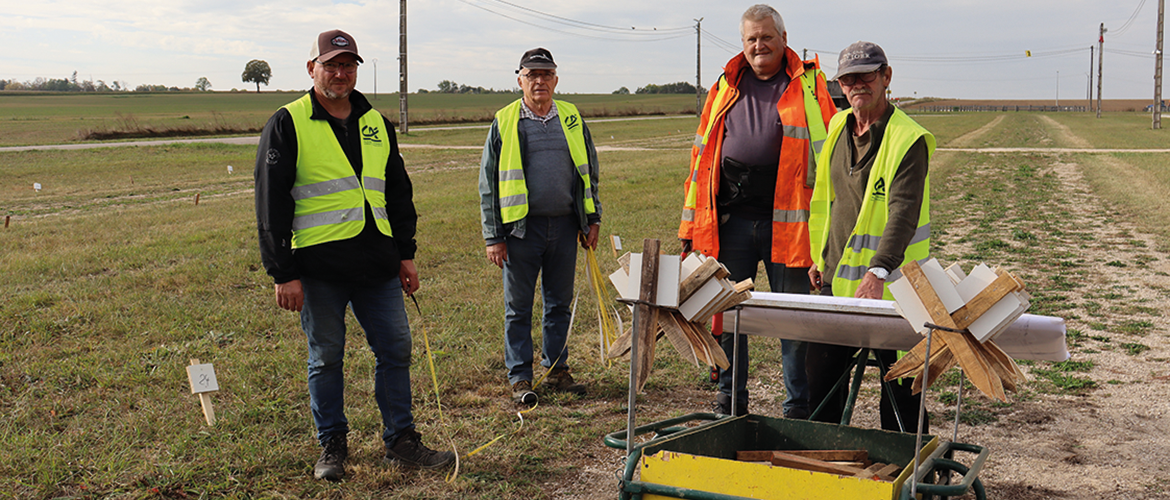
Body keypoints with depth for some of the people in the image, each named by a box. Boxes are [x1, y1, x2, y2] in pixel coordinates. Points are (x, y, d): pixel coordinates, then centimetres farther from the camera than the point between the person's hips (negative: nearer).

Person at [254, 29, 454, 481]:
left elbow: (398, 193, 19)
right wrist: (283, 273, -9)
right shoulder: (287, 125, -2)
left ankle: (402, 442, 17)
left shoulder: (377, 124, 13)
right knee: (326, 358, 7)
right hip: (318, 265, -4)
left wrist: (405, 253, 14)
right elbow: (271, 204, -5)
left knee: (395, 348, 6)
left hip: (377, 263, 4)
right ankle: (332, 446, 22)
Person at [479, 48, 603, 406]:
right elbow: (488, 183, 1)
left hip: (564, 226, 3)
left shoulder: (572, 119, 9)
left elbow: (589, 172, 16)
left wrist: (592, 219, 10)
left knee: (560, 303, 11)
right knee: (518, 307, 3)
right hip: (521, 228, -3)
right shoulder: (504, 123, 1)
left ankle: (557, 369, 24)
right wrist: (493, 236, -4)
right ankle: (520, 377, 13)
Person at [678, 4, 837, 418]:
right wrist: (692, 226, 9)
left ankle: (799, 409, 17)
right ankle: (729, 404, 24)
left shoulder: (809, 85, 4)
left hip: (787, 222, -3)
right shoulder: (727, 86, 14)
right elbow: (703, 155, 14)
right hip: (730, 221, 3)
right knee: (725, 316, 9)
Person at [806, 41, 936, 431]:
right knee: (819, 377, 14)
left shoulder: (909, 139, -13)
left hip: (888, 285, -7)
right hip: (836, 278, 7)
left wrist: (877, 272, -36)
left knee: (899, 383, 4)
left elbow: (903, 212, -24)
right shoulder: (838, 128, 10)